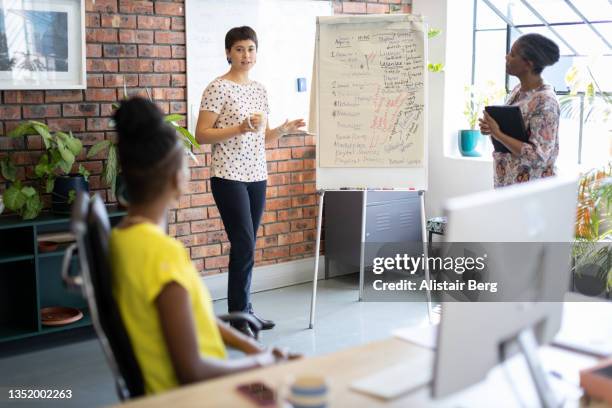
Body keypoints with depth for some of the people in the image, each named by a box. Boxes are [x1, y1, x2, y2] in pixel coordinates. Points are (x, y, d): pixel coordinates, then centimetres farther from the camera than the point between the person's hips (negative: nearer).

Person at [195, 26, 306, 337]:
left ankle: (243, 311, 19)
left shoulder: (259, 89, 14)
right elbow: (201, 135, -11)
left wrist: (283, 130, 0)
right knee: (244, 245, -10)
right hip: (229, 177, -7)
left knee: (246, 246, 10)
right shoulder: (218, 88, -7)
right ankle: (239, 318, -1)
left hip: (257, 176, 7)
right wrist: (241, 128, -20)